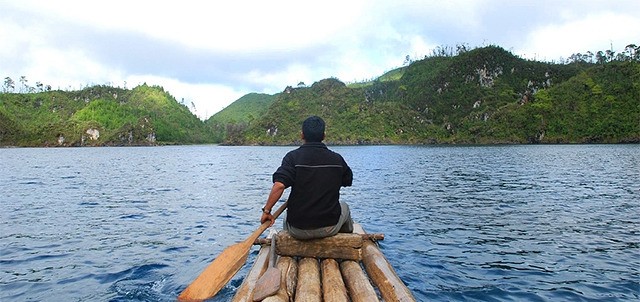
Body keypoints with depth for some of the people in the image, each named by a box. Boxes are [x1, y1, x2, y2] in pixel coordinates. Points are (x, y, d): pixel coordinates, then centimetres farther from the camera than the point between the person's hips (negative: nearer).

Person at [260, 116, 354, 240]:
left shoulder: (293, 156, -12)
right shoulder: (337, 159, -3)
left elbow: (279, 185, -24)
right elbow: (348, 181, 15)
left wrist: (267, 211, -13)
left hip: (298, 231, -1)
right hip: (329, 228, 1)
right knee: (344, 206, 34)